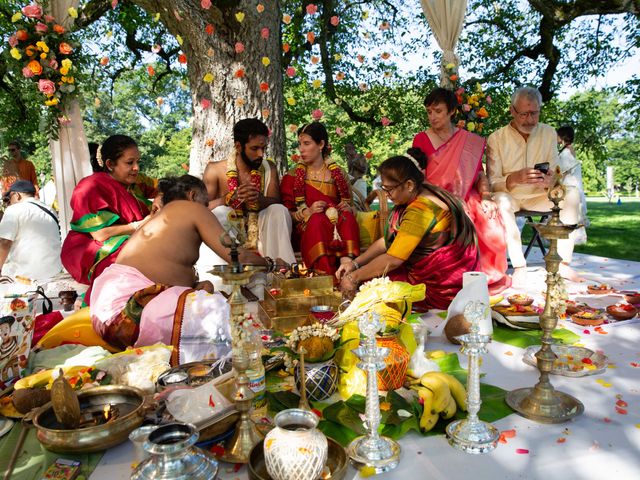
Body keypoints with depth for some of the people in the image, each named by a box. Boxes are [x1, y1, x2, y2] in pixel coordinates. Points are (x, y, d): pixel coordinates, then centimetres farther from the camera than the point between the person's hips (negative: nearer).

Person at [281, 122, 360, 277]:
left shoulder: (338, 174, 14)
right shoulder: (292, 177, 9)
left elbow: (348, 204, 21)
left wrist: (347, 208, -3)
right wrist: (307, 212, -14)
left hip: (338, 226, 2)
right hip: (308, 230, -2)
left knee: (347, 216, -30)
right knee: (318, 219, -35)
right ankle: (327, 276, -44)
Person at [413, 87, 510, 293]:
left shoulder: (471, 142, 13)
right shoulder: (421, 139, 8)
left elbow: (480, 175, 10)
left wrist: (486, 197, -10)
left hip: (465, 200, 2)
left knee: (491, 223, -28)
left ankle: (486, 275, -10)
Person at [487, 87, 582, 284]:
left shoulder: (549, 133, 2)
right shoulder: (496, 138, -8)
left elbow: (555, 174, -1)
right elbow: (492, 182, -14)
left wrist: (549, 181, -27)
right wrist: (515, 178, -36)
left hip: (538, 196, 3)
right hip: (511, 196, -3)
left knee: (572, 194, -22)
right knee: (501, 200, -36)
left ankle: (563, 262, -18)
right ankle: (519, 266, -29)